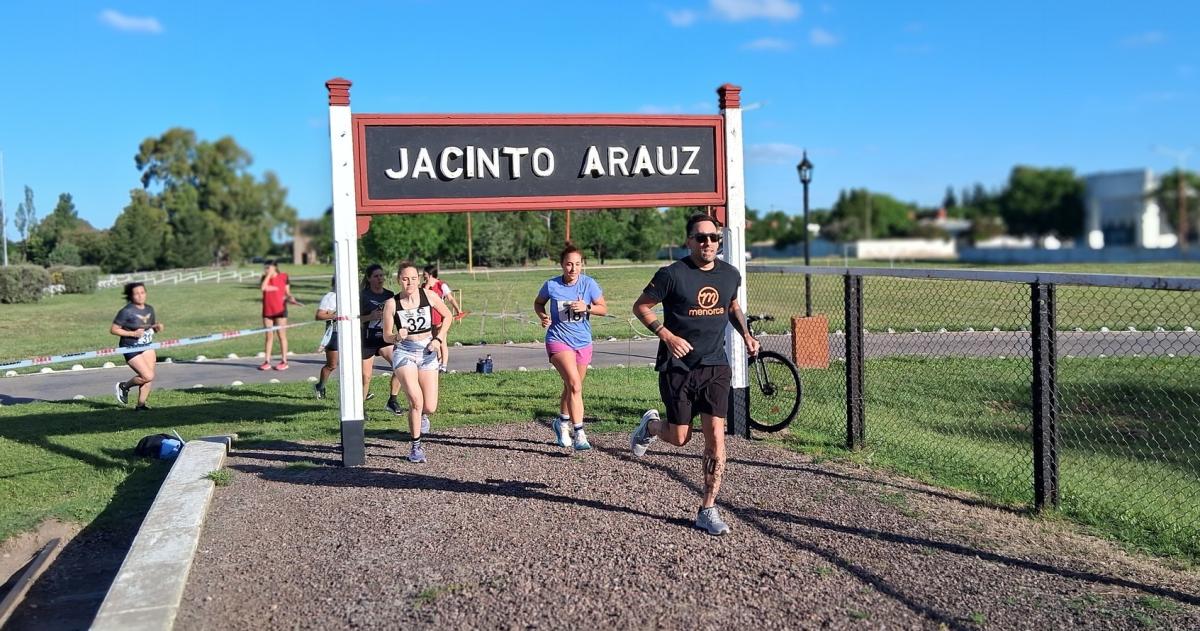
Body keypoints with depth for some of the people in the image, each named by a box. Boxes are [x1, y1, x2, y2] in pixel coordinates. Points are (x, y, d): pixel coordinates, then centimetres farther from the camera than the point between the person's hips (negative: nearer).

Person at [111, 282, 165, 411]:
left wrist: (158, 327, -5)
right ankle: (124, 386, 14)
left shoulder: (149, 309, 5)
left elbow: (153, 326, 19)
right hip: (131, 349, -6)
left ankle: (141, 405, 12)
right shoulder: (126, 311, -14)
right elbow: (113, 329, -12)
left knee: (148, 378, -1)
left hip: (147, 347, 6)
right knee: (148, 376, -13)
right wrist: (133, 334, -21)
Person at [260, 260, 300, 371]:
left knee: (282, 336, 1)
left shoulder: (283, 277, -1)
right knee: (269, 336, 7)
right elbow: (263, 287, -16)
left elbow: (287, 292, 5)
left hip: (280, 310, -3)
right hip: (267, 311, 3)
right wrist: (268, 275, -13)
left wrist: (290, 298, -15)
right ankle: (267, 361, 11)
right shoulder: (265, 278, 5)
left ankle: (284, 361, 7)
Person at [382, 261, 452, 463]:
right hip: (404, 352, -2)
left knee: (430, 407, -2)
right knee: (416, 400, -21)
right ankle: (416, 447, -3)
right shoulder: (392, 304, -7)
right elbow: (386, 336, 0)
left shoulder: (428, 295, -4)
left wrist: (439, 339, 0)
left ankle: (421, 415, 38)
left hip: (428, 351, 2)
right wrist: (397, 337, -22)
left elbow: (447, 316, 11)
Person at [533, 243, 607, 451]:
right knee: (575, 385, -21)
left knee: (571, 387, 18)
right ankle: (579, 434, -20)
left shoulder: (589, 283, -7)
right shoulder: (551, 285, -9)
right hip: (559, 340, -3)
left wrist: (587, 307, -18)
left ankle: (562, 423, 44)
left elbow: (603, 308, 1)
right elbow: (538, 303, 10)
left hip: (583, 342, 3)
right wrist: (542, 316, -10)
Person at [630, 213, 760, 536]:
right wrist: (667, 335, -18)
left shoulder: (730, 274, 4)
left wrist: (745, 334, 7)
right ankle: (651, 425, 43)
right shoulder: (672, 275, -12)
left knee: (715, 437, -5)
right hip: (678, 366, -3)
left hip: (715, 366, 3)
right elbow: (640, 307, -4)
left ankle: (708, 510, 6)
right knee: (680, 438, 6)